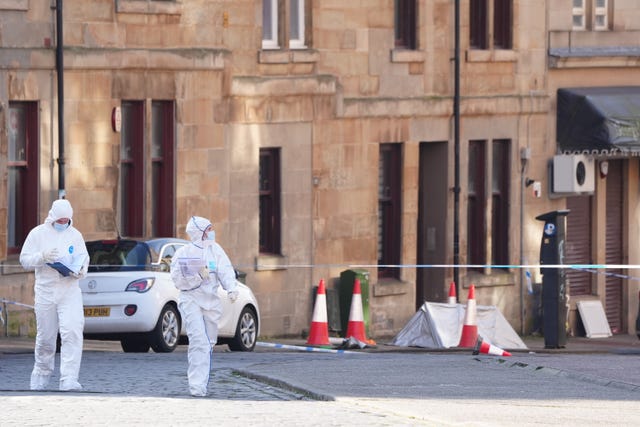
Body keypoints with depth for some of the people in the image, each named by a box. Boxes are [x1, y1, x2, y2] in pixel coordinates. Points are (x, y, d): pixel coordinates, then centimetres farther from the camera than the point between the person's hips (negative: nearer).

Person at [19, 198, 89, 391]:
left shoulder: (75, 235, 10)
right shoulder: (38, 234, 3)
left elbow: (84, 259, 14)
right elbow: (25, 260, 1)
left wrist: (79, 271, -9)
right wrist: (43, 257, -17)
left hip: (70, 290, 0)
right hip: (45, 291, 0)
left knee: (72, 332, -17)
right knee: (45, 337, 5)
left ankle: (69, 379, -22)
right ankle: (41, 376, 27)